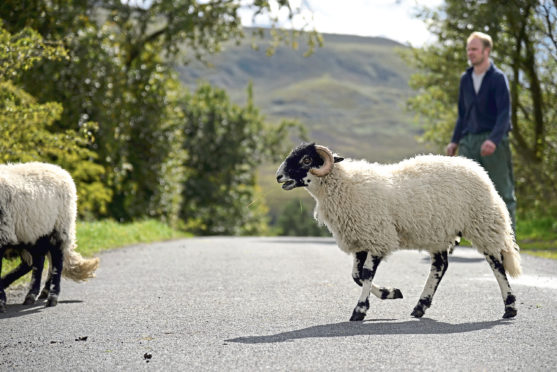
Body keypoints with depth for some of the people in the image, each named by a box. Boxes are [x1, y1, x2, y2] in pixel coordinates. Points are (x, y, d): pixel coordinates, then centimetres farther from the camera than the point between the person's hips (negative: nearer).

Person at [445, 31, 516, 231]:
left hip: (493, 141, -5)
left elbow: (505, 113, -13)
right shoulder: (465, 79, 13)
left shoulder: (498, 78, -5)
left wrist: (493, 140, -27)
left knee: (502, 190, 1)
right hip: (469, 140, 5)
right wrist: (455, 141, 14)